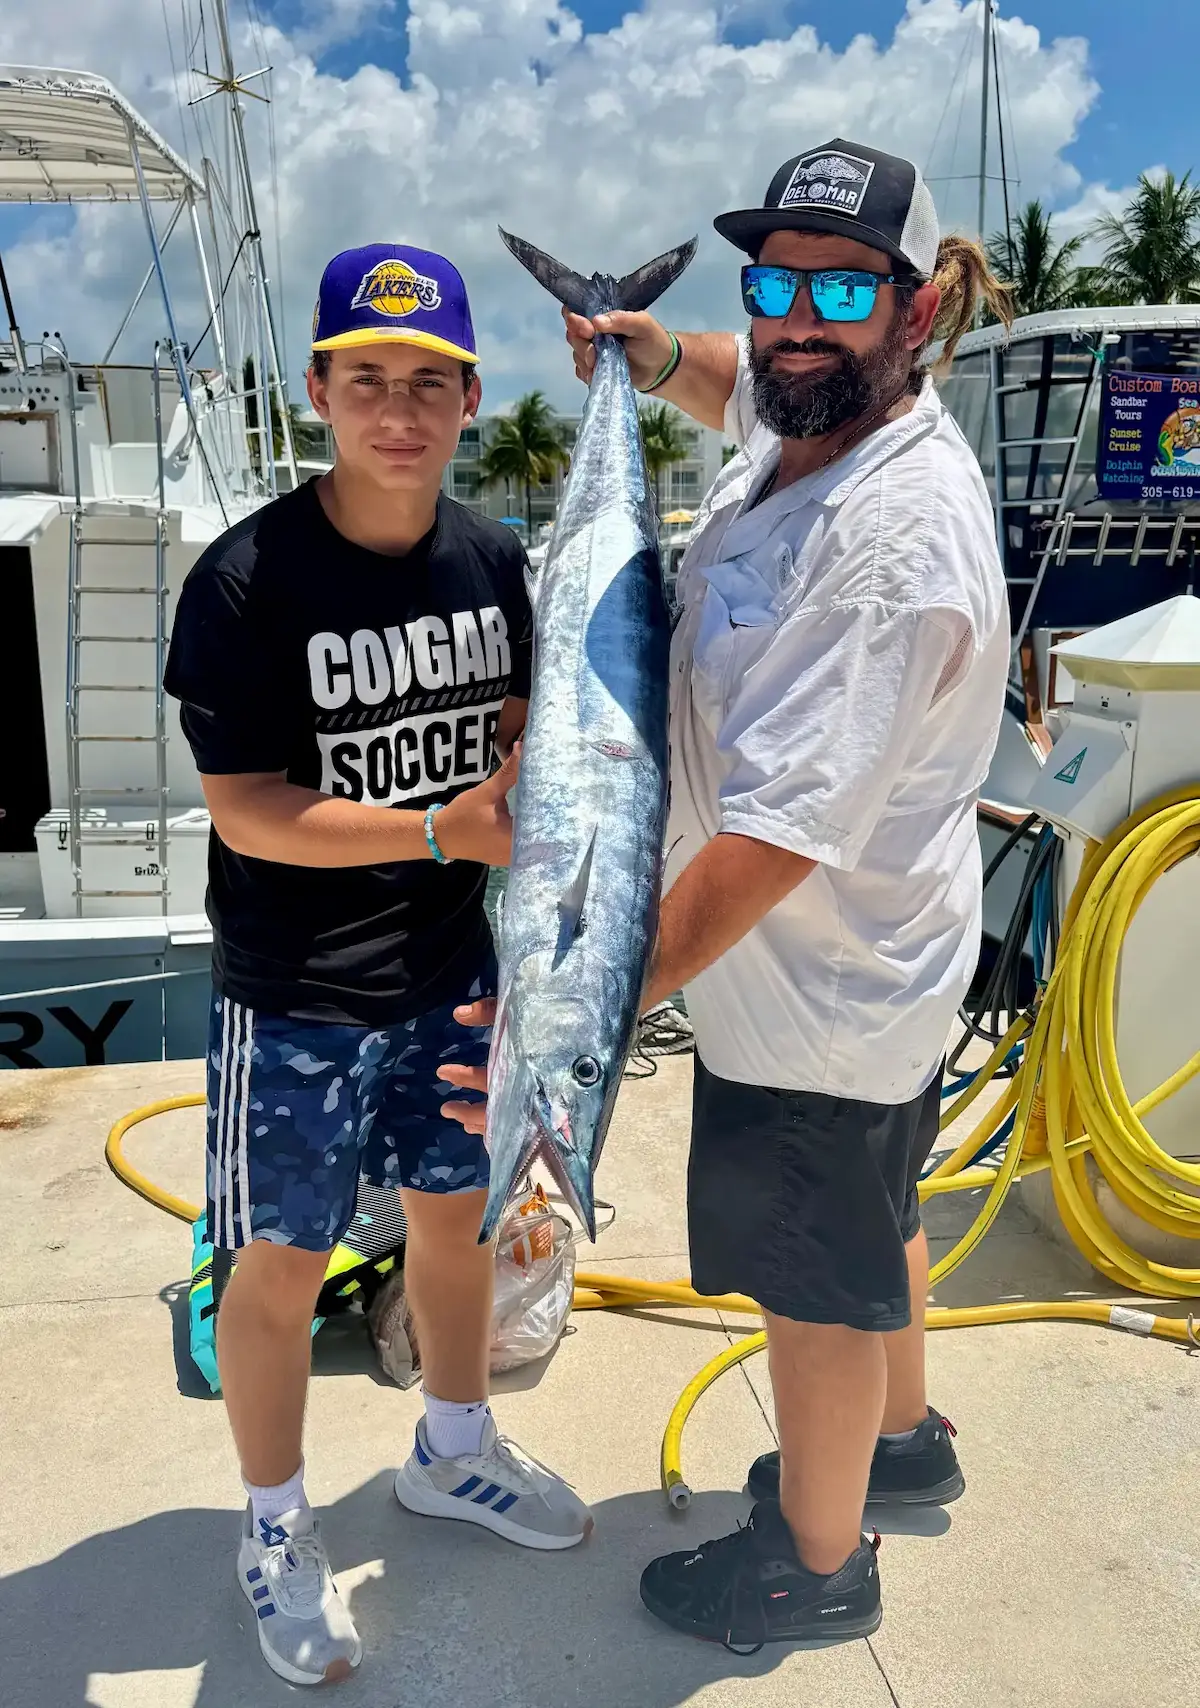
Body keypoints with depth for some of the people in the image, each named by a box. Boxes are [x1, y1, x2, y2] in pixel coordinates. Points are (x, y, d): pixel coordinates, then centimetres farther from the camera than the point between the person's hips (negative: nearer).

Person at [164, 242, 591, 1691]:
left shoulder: (493, 557, -1)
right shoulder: (245, 581, -18)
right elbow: (245, 813, -20)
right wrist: (442, 830, -26)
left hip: (452, 971, 6)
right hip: (296, 999, -5)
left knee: (456, 1213, 20)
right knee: (282, 1263, 10)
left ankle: (451, 1454, 47)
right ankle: (275, 1534, 36)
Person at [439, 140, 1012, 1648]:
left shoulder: (897, 544, -32)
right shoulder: (808, 414, -2)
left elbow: (774, 839, -36)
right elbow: (742, 383, 23)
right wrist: (654, 350, 2)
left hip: (817, 998, -10)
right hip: (871, 963, 10)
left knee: (817, 1282, 13)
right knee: (868, 1221, 29)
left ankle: (815, 1562, 40)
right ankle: (899, 1439, 56)